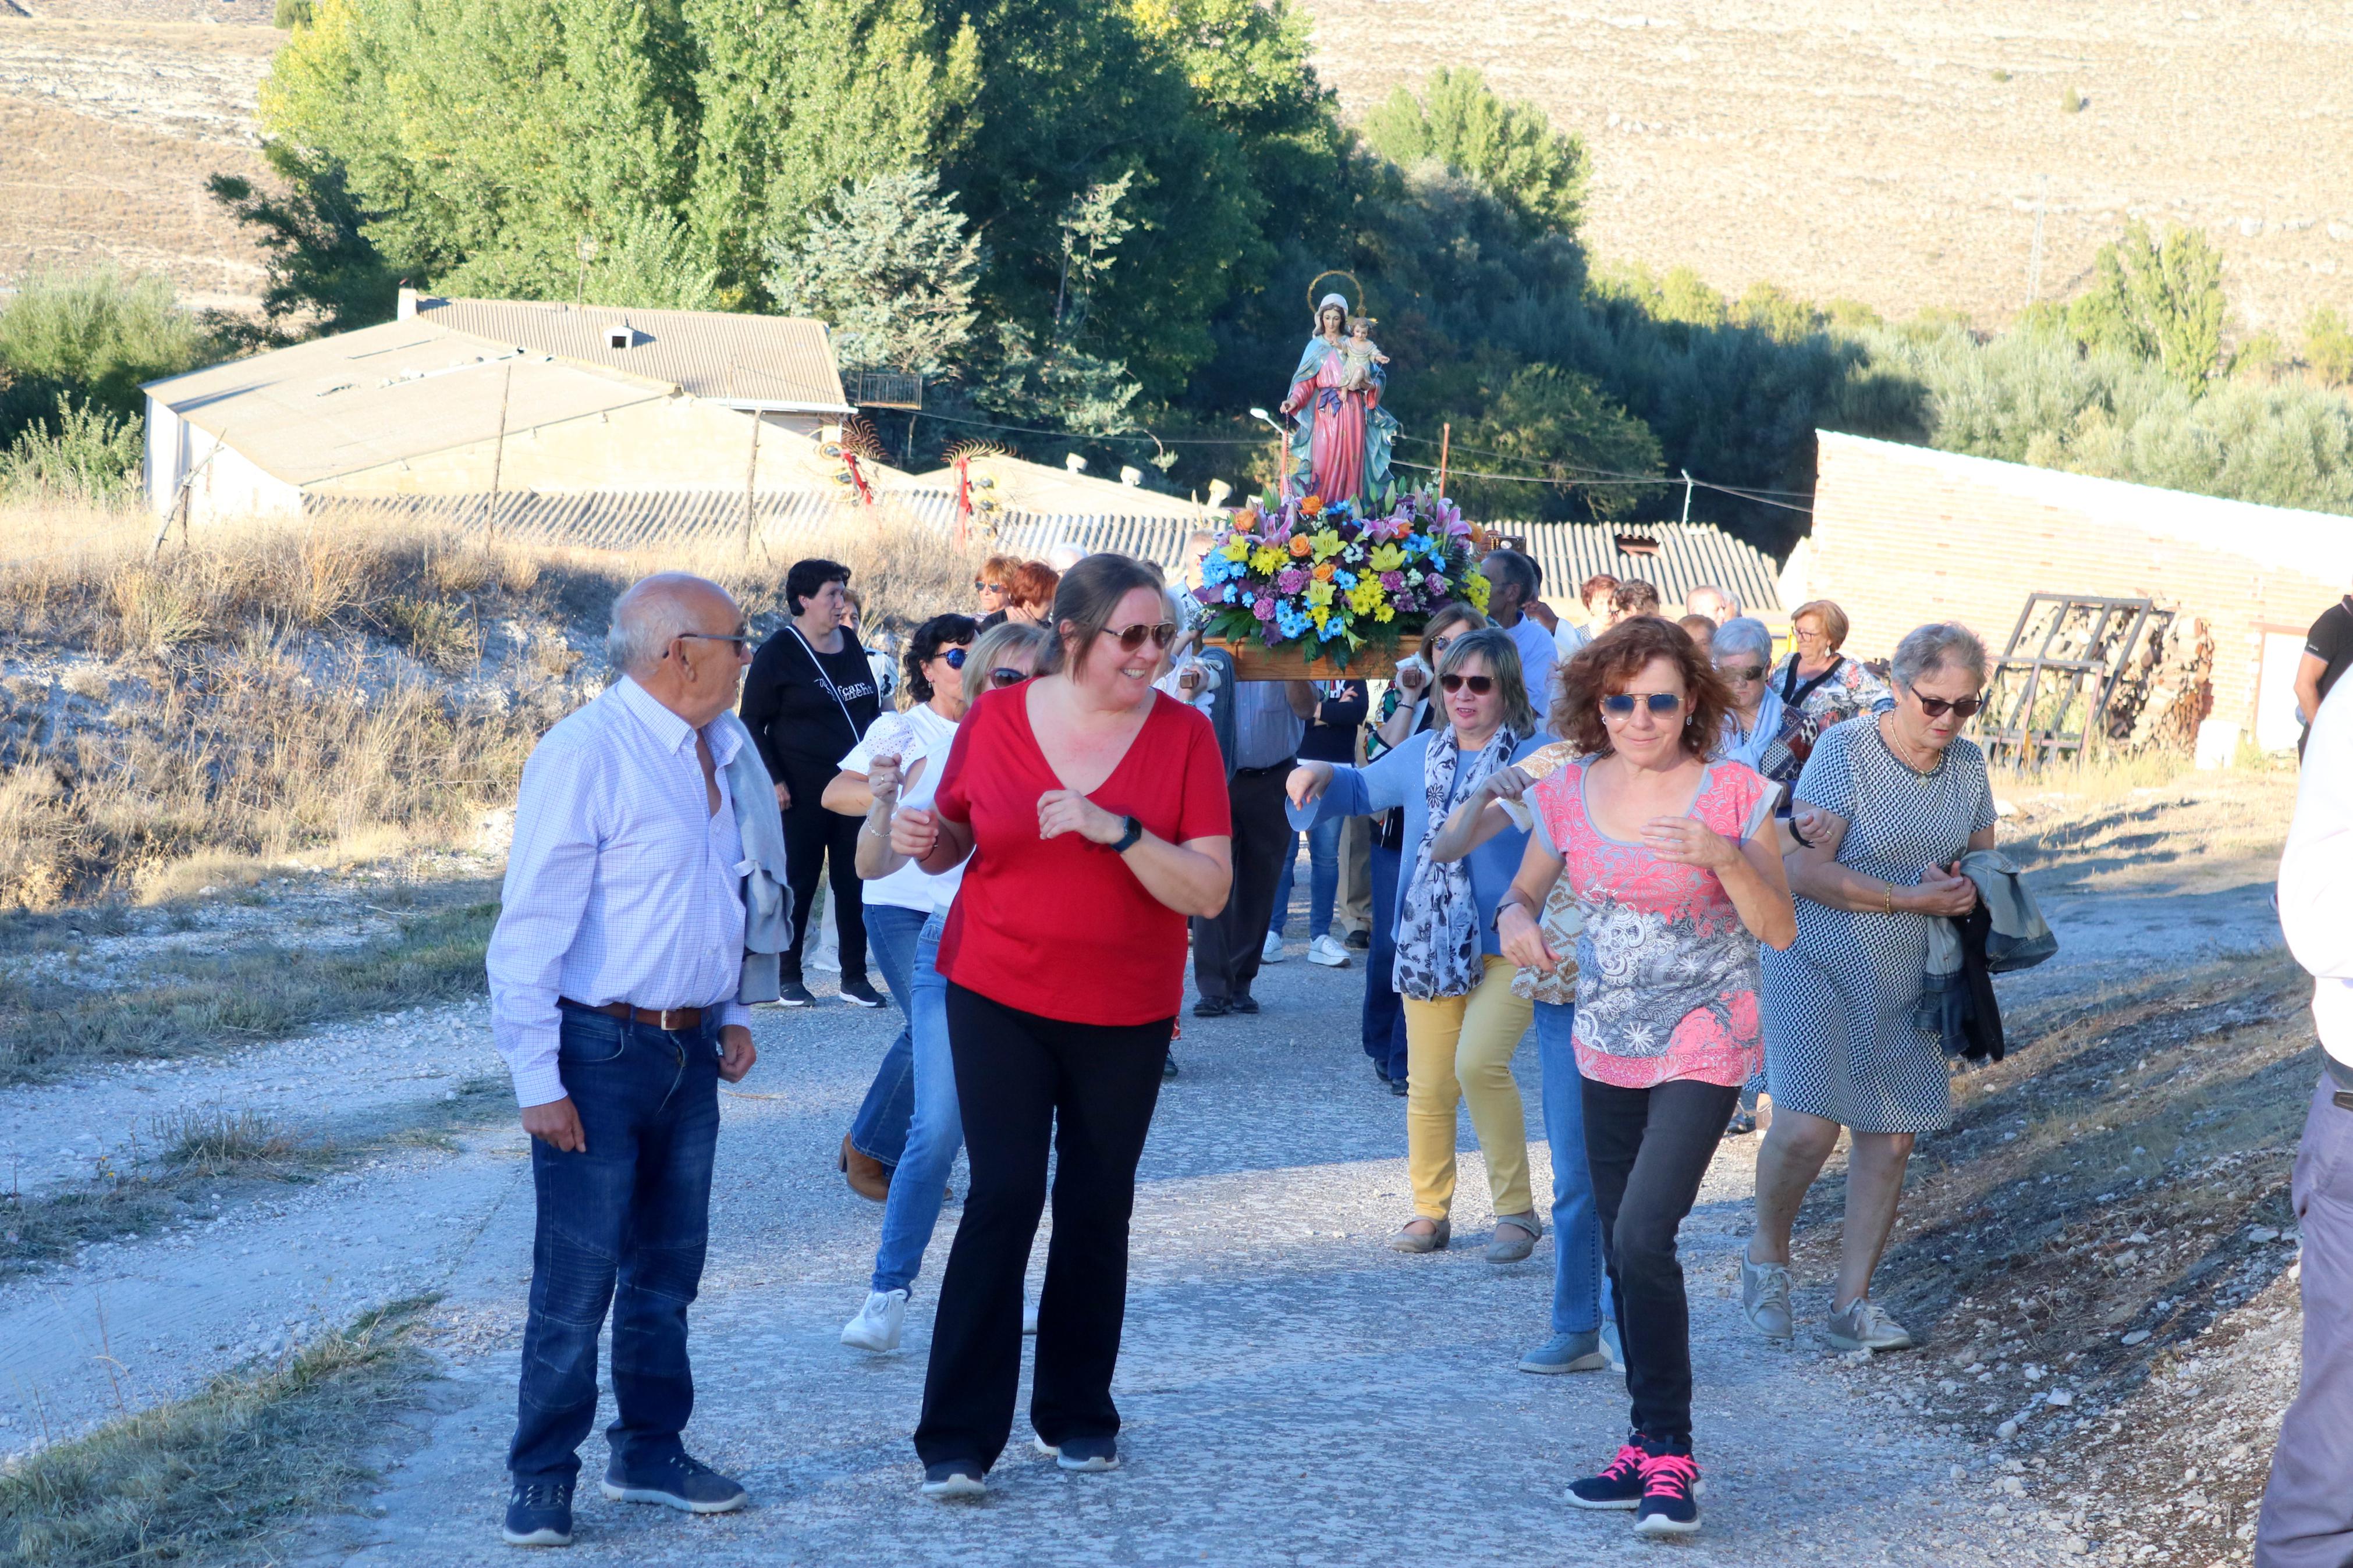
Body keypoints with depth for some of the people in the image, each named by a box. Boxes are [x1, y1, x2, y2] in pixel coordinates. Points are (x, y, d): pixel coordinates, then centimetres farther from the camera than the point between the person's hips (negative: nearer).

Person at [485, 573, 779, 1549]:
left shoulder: (724, 752, 6)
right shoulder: (586, 756, -17)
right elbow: (532, 927, -16)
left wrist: (732, 1014, 15)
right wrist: (539, 1082, -17)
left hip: (689, 1048, 7)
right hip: (600, 1053, -7)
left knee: (667, 1266, 16)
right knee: (577, 1282, -1)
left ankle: (650, 1451, 30)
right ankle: (542, 1480, 11)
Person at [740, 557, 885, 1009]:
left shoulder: (850, 644, 11)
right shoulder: (778, 653, -5)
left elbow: (873, 708, 20)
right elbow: (753, 723, -5)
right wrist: (773, 780, -12)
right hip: (802, 793, -5)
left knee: (855, 882, 5)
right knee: (798, 882, 0)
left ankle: (854, 978, 12)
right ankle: (787, 978, 10)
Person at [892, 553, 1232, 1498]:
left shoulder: (1182, 735, -6)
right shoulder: (996, 718, -4)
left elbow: (1211, 891, -12)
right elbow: (954, 844, 10)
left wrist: (1118, 830, -26)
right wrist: (922, 839, -13)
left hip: (1127, 1010, 1)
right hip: (1000, 996, -1)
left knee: (1097, 1208, 9)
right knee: (1004, 1197, -9)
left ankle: (1077, 1415, 25)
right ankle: (958, 1437, -5)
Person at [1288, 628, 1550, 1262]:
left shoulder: (1536, 756, -4)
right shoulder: (1422, 753, 13)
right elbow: (1364, 788, 29)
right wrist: (1320, 774, 9)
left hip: (1506, 945, -5)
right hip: (1429, 943, 5)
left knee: (1479, 1062, -22)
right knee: (1428, 1084, 6)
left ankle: (1517, 1210, -9)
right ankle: (1431, 1213, 23)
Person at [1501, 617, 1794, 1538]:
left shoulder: (1733, 795, -9)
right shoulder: (1567, 796, 0)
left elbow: (1780, 930, -8)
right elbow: (1525, 891, 14)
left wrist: (1727, 858, -24)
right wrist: (1516, 920, -9)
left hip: (1703, 1045, -5)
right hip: (1608, 1049, 5)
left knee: (1643, 1238, -18)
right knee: (1622, 1253, 11)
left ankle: (1668, 1454, -7)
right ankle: (1651, 1448, 25)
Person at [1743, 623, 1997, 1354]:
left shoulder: (1967, 764, 5)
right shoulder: (1845, 750, -13)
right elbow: (1805, 869, -19)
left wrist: (1961, 884, -10)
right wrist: (1914, 898, -20)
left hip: (1906, 979, 6)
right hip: (1819, 964, -6)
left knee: (1892, 1138, 3)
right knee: (1807, 1127, -16)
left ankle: (1852, 1301, 15)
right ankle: (1767, 1254, 12)